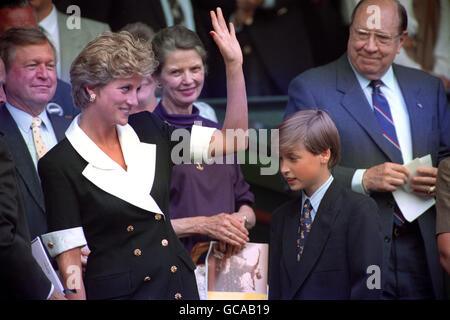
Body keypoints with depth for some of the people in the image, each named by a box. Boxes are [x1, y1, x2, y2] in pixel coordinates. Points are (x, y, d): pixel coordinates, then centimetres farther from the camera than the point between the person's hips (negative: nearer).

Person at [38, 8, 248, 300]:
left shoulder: (147, 131, 6)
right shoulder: (60, 164, -10)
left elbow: (233, 141, 6)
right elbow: (69, 260, -11)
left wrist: (235, 65, -1)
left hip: (180, 284, 5)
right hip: (117, 291, -5)